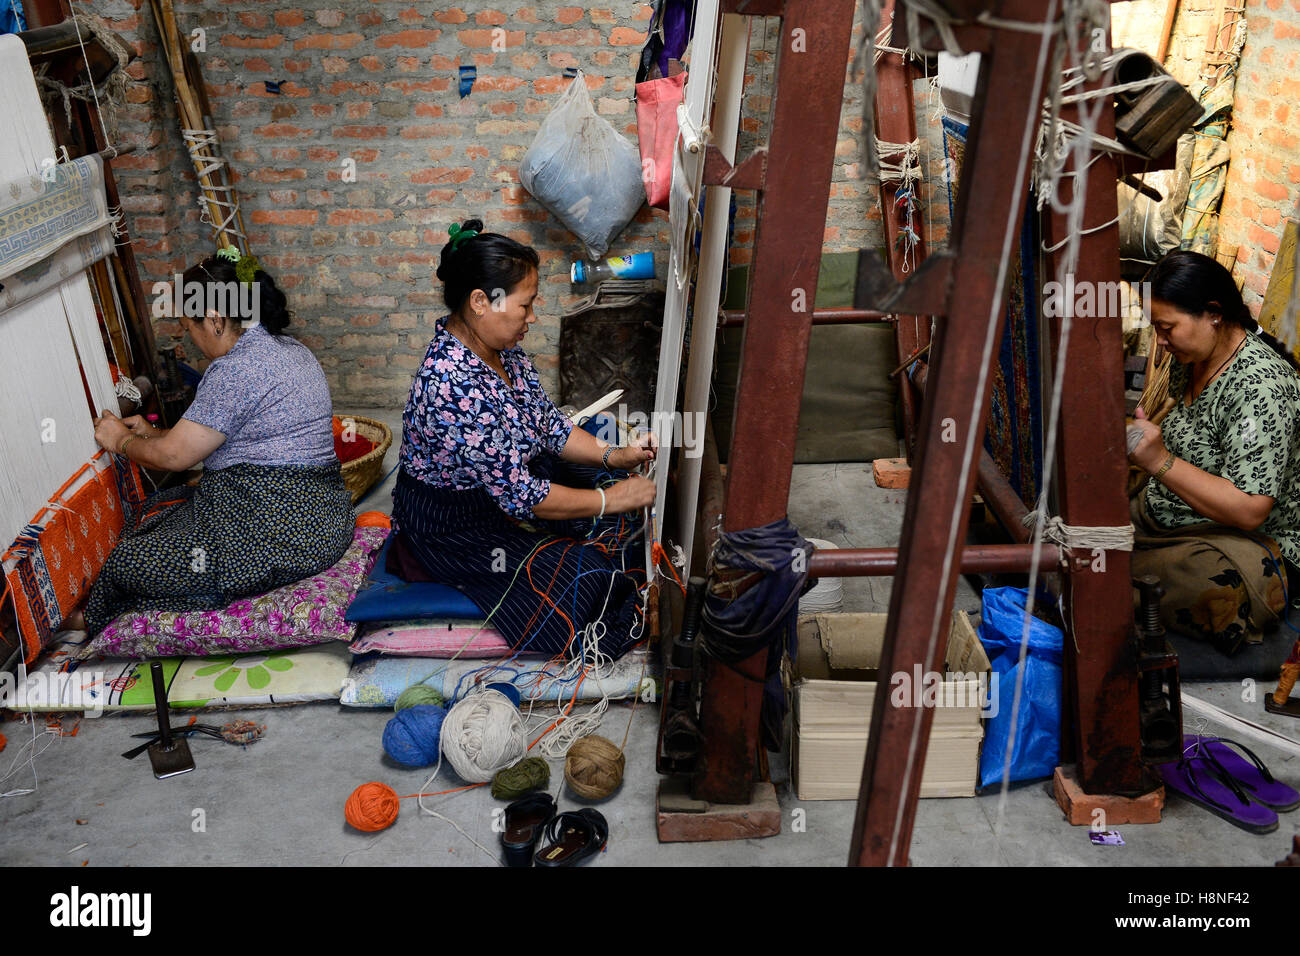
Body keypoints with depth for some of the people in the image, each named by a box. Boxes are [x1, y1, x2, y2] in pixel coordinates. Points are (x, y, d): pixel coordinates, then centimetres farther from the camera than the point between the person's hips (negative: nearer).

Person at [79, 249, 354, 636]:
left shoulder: (236, 370, -19)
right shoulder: (290, 349, 12)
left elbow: (173, 456, -11)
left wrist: (121, 441, 9)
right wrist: (154, 432, 23)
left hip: (278, 529, -10)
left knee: (128, 564, -3)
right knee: (163, 506, 20)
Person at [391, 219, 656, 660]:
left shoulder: (498, 347, -7)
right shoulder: (453, 387, -36)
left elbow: (548, 422, 4)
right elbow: (519, 496, -32)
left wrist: (613, 456, -10)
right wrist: (609, 500, -22)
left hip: (507, 478, 10)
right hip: (452, 525, -9)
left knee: (622, 491, 5)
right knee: (585, 578, -16)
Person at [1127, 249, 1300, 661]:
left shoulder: (1261, 385, -24)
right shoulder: (1191, 357, 3)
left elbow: (1250, 511, -29)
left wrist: (1160, 461, -34)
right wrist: (1140, 437, 8)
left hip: (1247, 541, -9)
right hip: (1162, 517, 9)